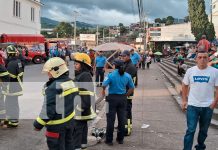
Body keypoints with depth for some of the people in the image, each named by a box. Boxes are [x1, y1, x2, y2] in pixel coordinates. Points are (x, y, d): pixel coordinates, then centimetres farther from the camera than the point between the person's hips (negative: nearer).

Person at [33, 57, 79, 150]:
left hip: (57, 125, -8)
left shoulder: (53, 88, -25)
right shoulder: (71, 82, 2)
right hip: (70, 121, 8)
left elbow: (48, 109, -26)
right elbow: (75, 101, 11)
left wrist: (38, 124, -15)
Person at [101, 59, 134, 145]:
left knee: (111, 119, 5)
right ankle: (120, 139, 21)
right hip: (123, 98, 3)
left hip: (112, 98, -3)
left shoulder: (111, 75, -11)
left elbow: (104, 85, -19)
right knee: (122, 119, 12)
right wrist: (126, 95, 13)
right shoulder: (127, 76, 0)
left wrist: (103, 91, 1)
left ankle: (109, 140, 11)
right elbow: (132, 88, 3)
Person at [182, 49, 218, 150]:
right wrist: (184, 100, 4)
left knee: (204, 130, 17)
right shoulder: (190, 71, -3)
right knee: (190, 130, -3)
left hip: (207, 107, 1)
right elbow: (185, 86, 8)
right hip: (192, 106, -1)